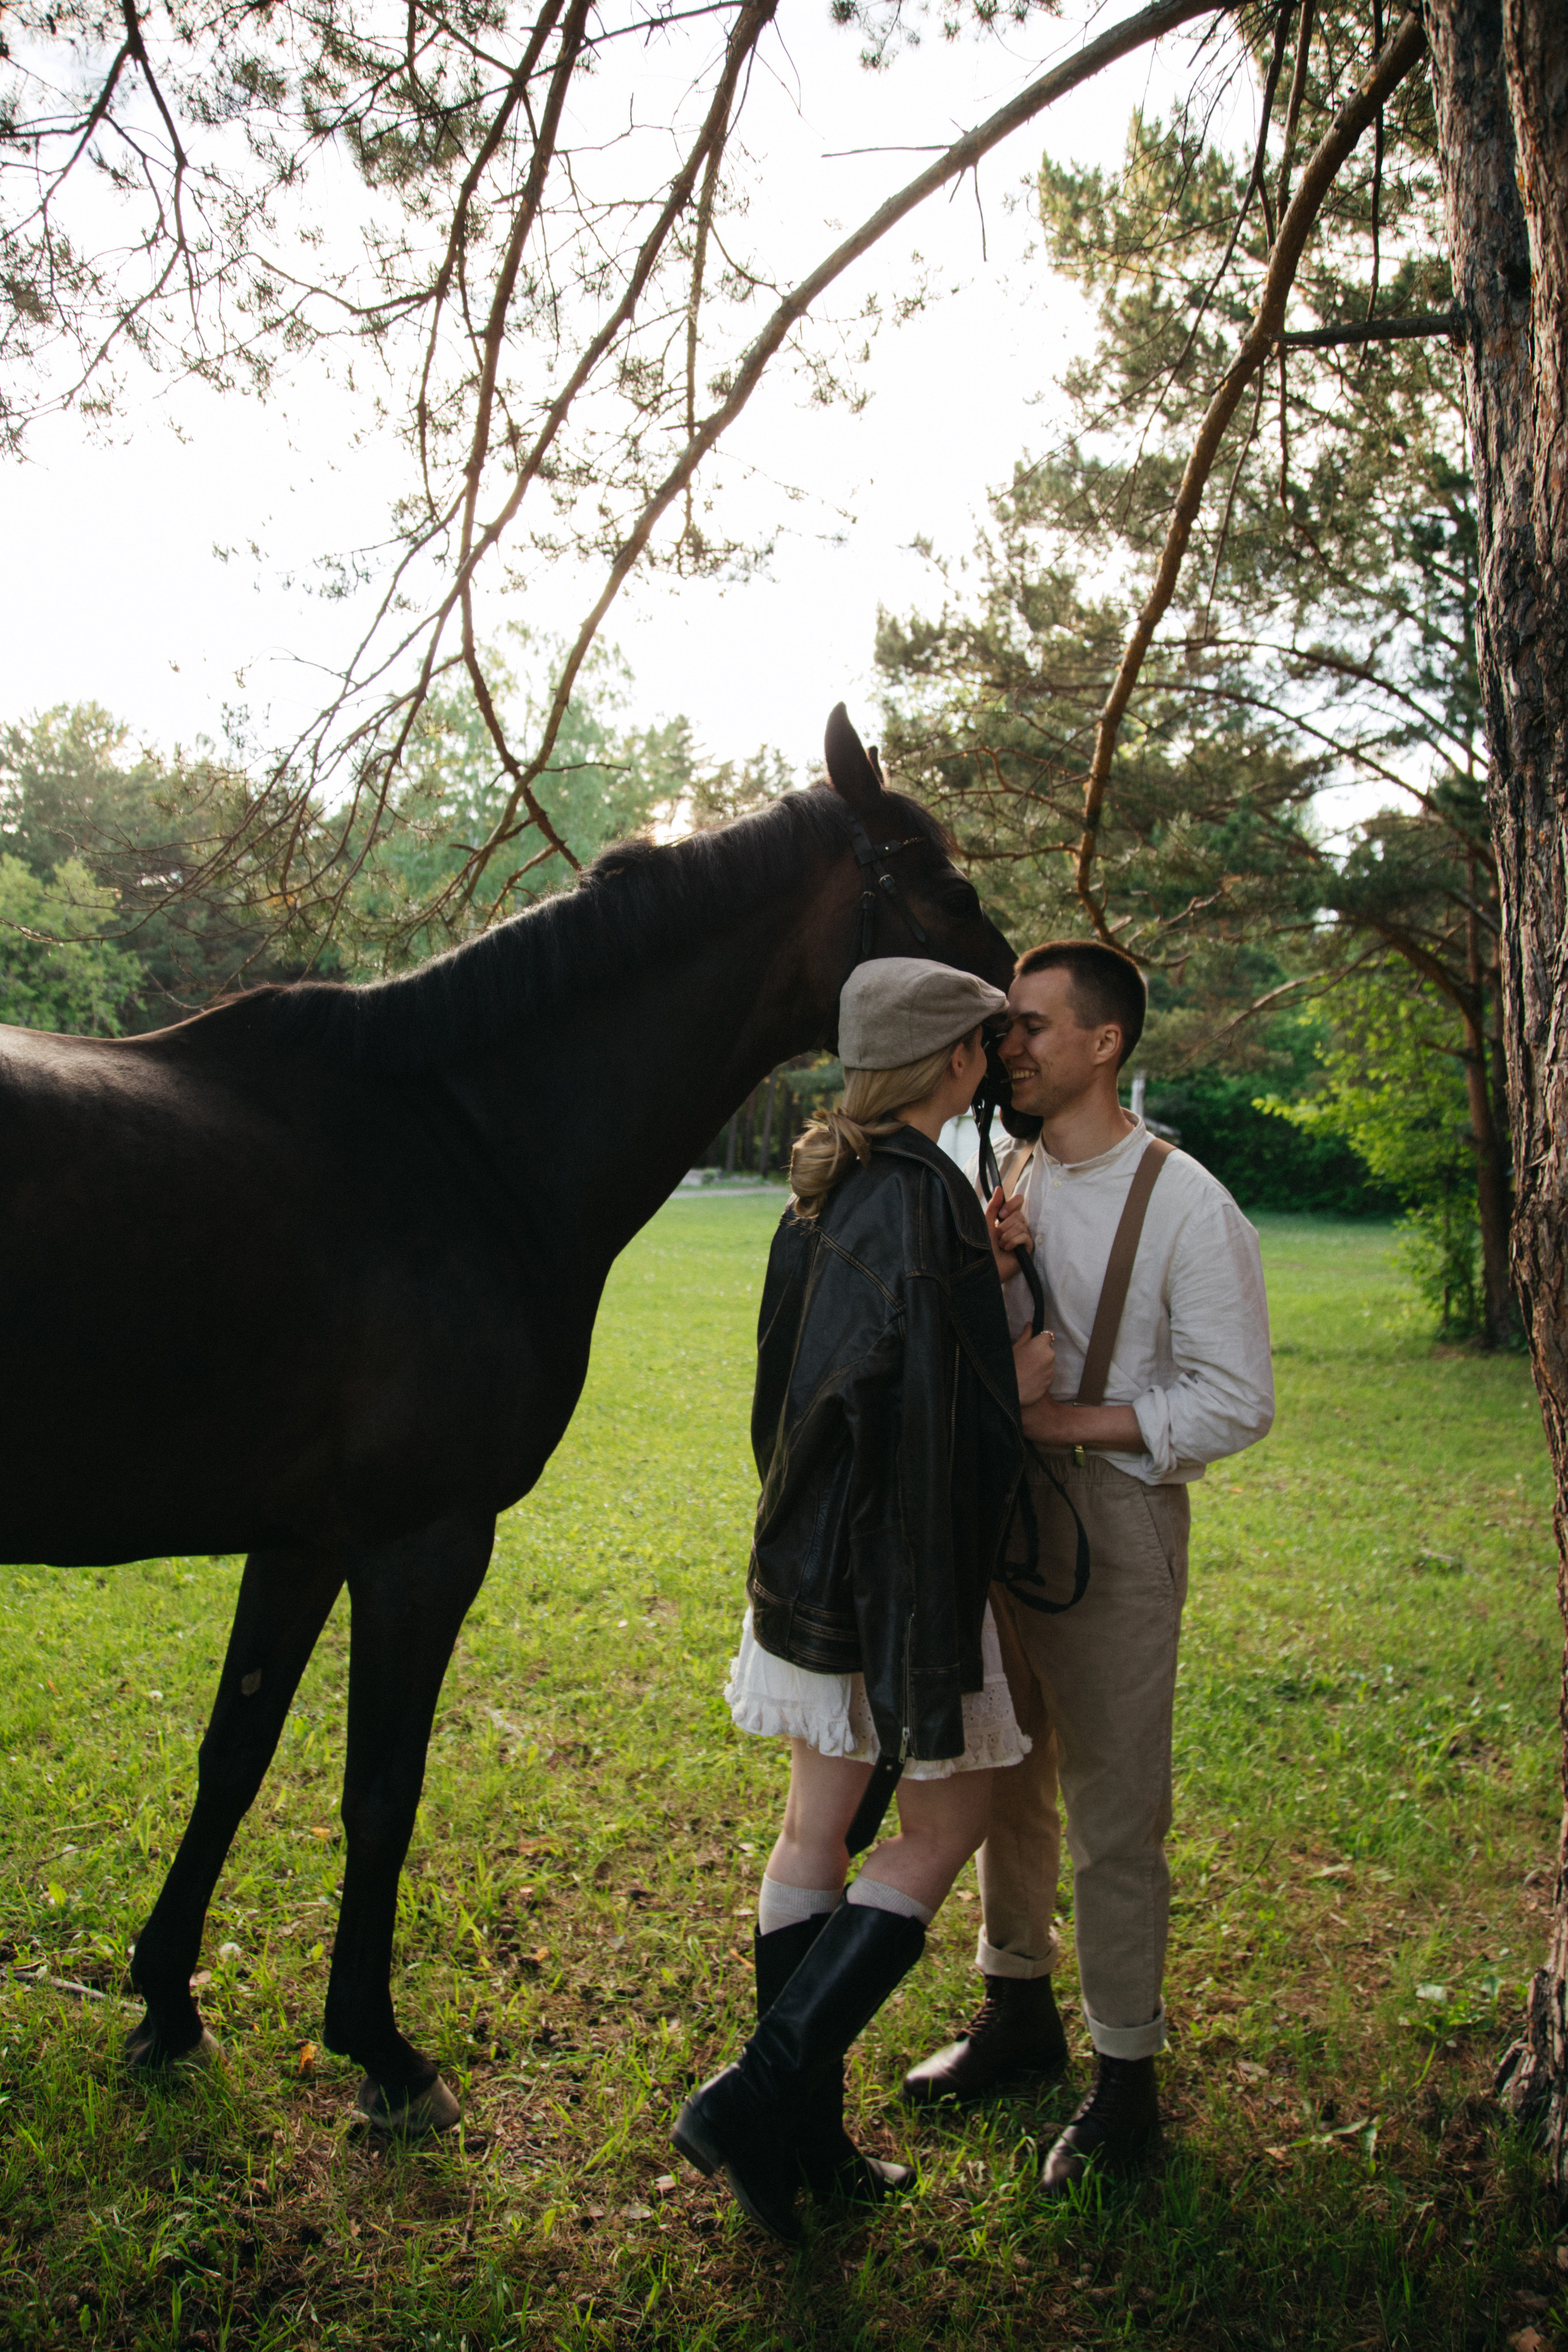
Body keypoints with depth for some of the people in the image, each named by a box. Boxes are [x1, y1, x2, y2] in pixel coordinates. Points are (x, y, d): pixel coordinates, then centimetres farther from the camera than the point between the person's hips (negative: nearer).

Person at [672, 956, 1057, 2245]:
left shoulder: (826, 1183, 6)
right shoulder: (927, 1195, -22)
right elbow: (929, 1403, -28)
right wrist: (1015, 1387, -12)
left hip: (811, 1553, 9)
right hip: (897, 1561, -9)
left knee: (818, 1830, 15)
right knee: (942, 1831, 9)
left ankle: (803, 2135, 29)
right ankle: (758, 2098, 8)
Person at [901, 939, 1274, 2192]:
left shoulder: (1188, 1207, -13)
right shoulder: (1006, 1184, 6)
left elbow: (1236, 1404, -16)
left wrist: (1060, 1420, -18)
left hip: (1113, 1531, -6)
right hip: (1001, 1518, 7)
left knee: (1114, 1818, 5)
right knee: (1004, 1785, 19)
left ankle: (1126, 2075, 24)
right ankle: (1021, 2011, 39)